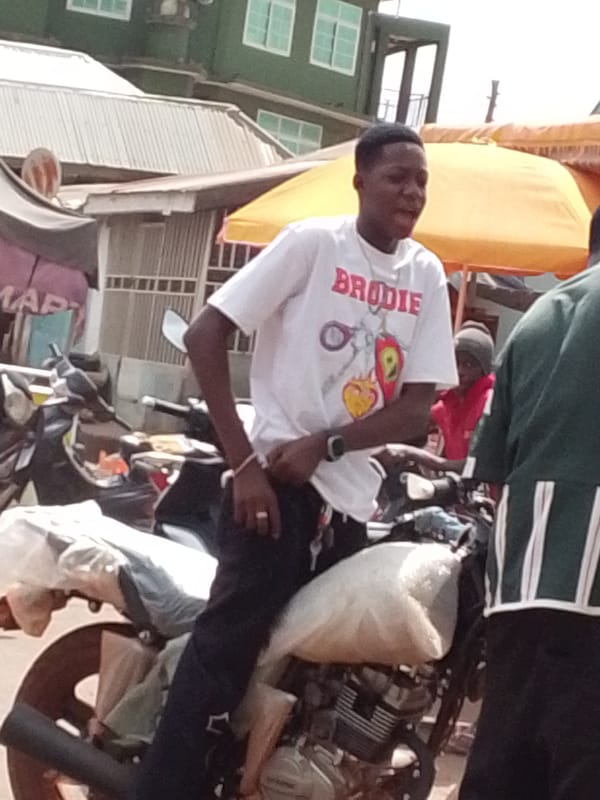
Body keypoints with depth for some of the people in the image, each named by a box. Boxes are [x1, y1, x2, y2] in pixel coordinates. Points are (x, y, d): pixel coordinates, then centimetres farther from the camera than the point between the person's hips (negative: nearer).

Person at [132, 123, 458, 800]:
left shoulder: (427, 275, 6)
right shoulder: (312, 242, -6)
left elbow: (417, 407, 1)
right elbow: (204, 335, -10)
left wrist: (324, 445, -15)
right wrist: (244, 461, -16)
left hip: (353, 495, 5)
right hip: (278, 479, -5)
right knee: (226, 643, -12)